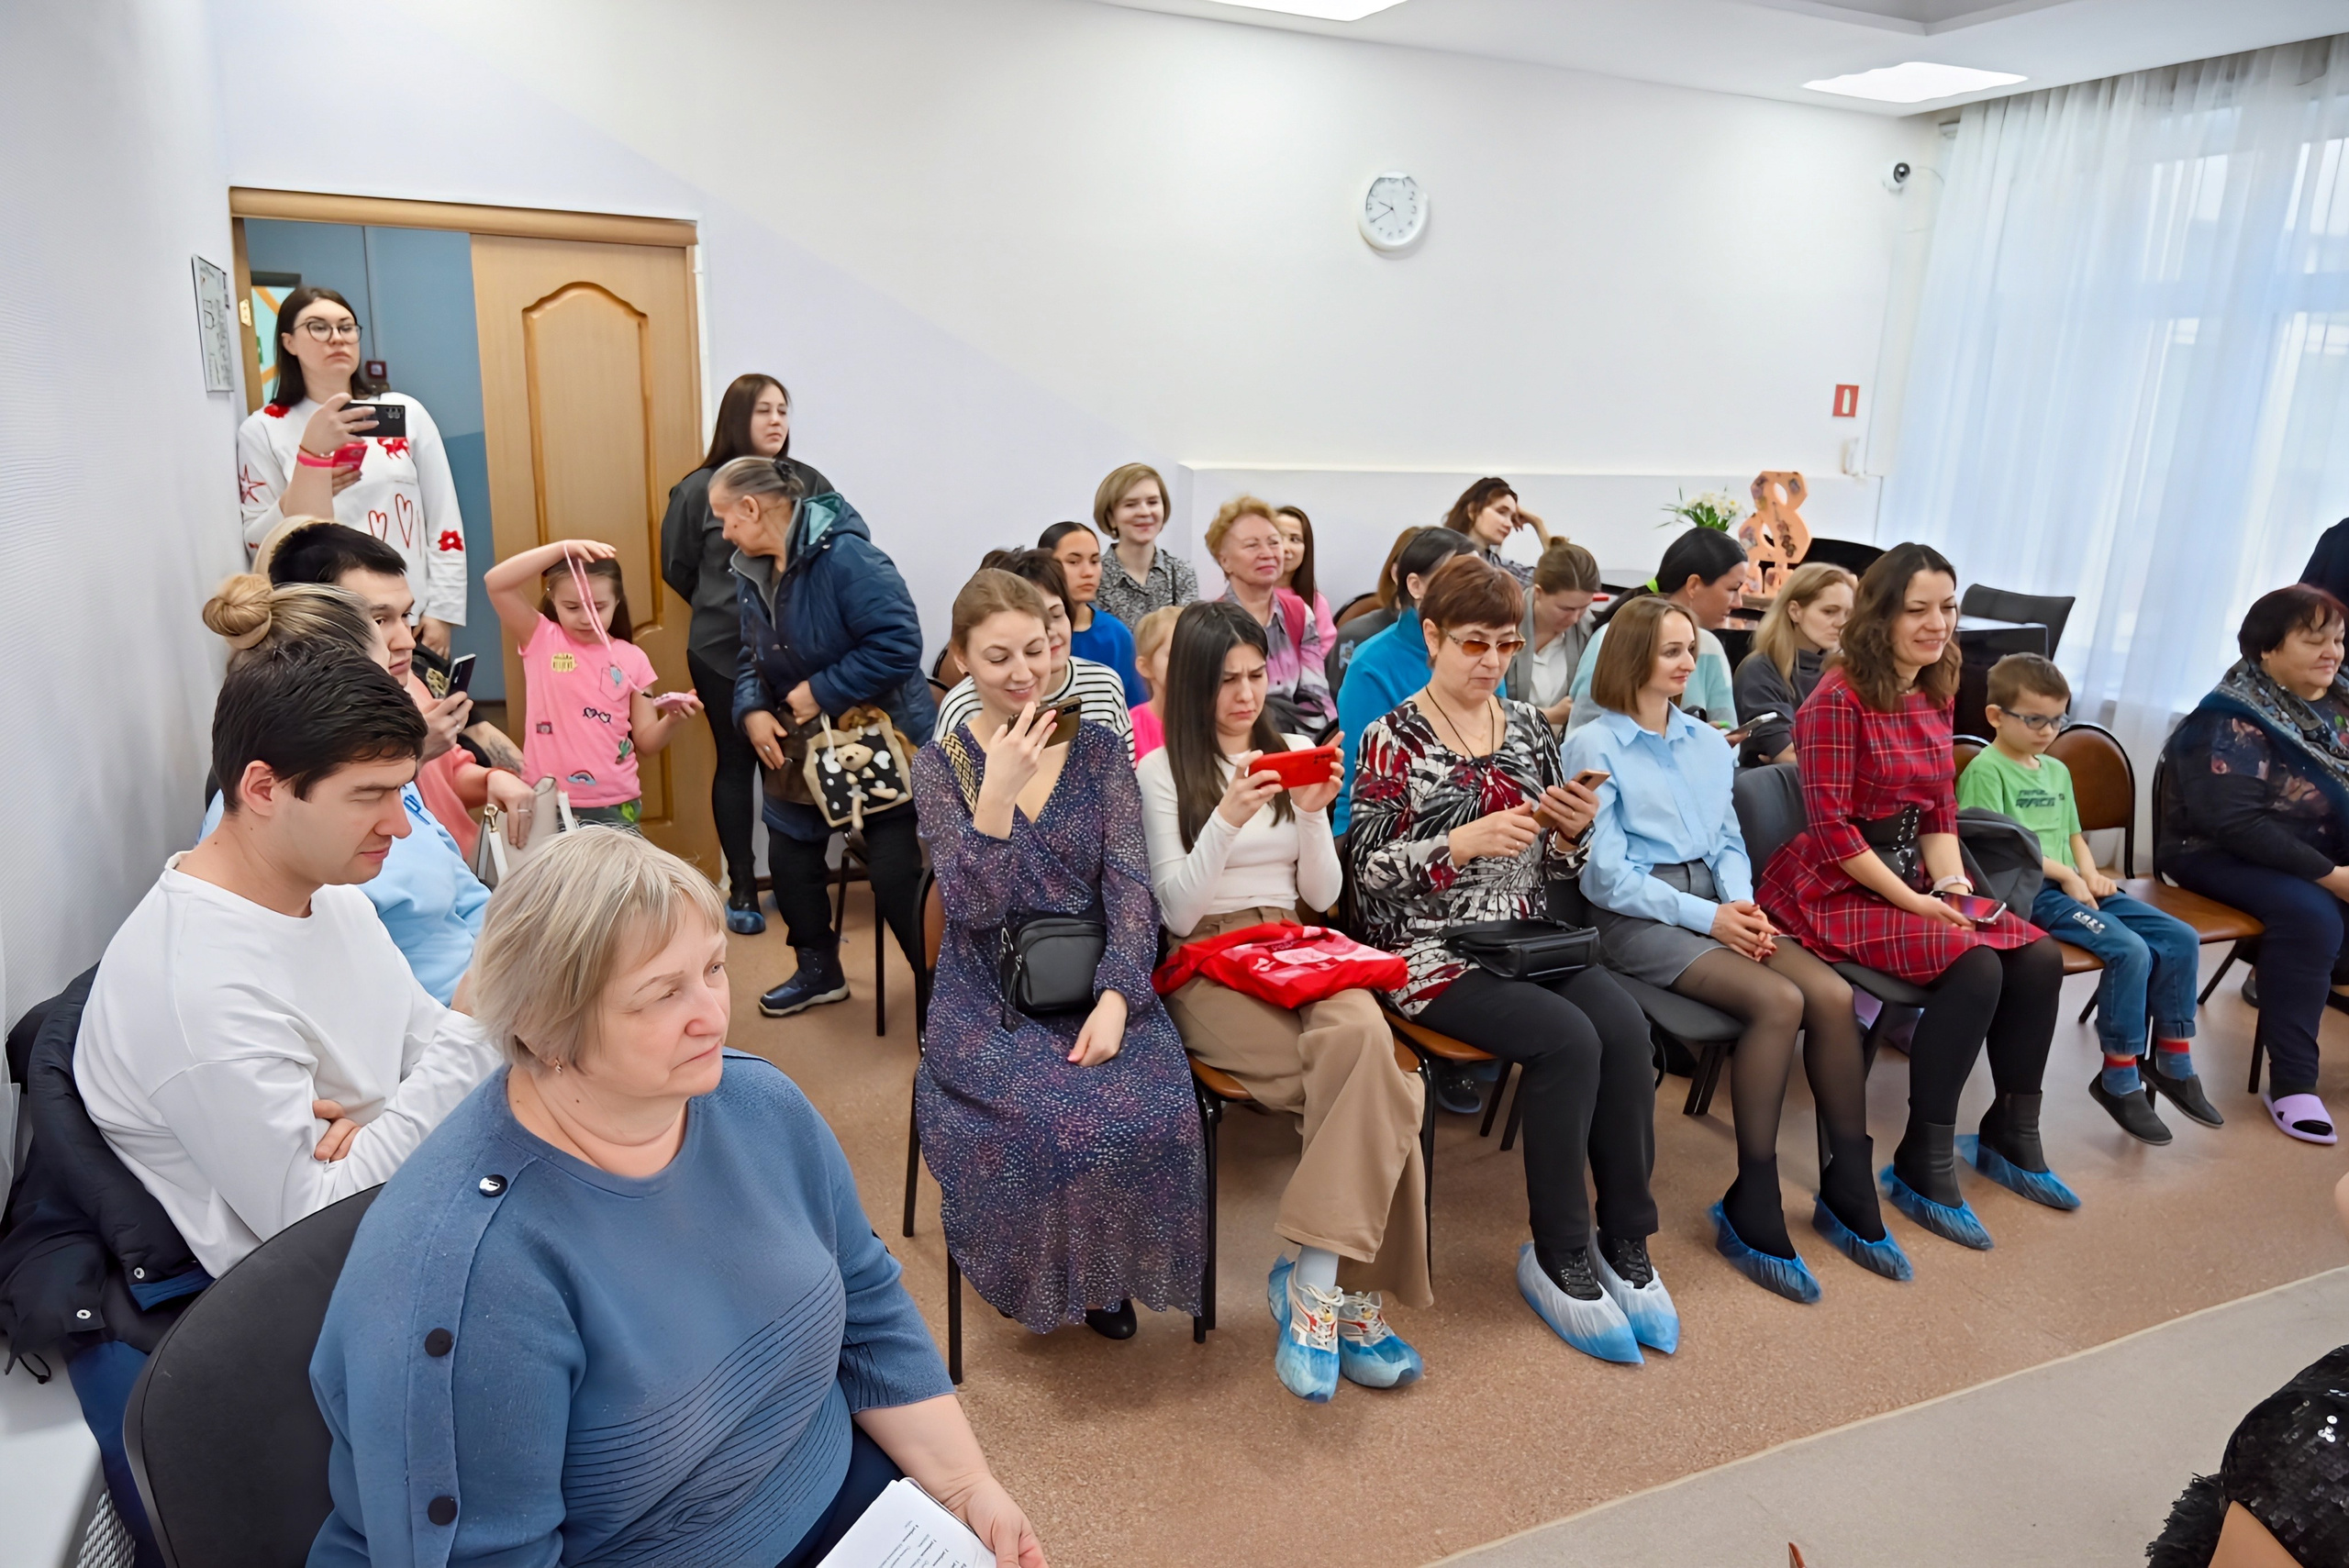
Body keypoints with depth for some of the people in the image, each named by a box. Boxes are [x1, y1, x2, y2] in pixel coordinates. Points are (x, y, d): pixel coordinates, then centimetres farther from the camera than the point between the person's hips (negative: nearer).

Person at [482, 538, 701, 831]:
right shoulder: (540, 639, 2)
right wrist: (563, 548, -20)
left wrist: (672, 720, -17)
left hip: (615, 806, 1)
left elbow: (645, 742, 5)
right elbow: (495, 582, -13)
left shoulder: (632, 658, 4)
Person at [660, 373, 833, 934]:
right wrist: (724, 606, 13)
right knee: (737, 761, 9)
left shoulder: (808, 484, -1)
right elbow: (677, 569, 8)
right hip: (722, 651, 0)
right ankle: (742, 888, 19)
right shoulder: (699, 489, -2)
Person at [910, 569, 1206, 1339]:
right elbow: (974, 909, -11)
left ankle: (1107, 1270, 5)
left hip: (1097, 980, 2)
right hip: (990, 997, -1)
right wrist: (997, 792, -24)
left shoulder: (1098, 749, 4)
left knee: (1154, 1114, -25)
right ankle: (1040, 1275, 4)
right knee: (1051, 1118, -29)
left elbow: (1130, 885, -3)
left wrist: (1117, 996, -19)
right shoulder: (940, 764, 0)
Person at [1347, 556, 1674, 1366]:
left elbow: (1557, 868, 16)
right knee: (1567, 1038, -27)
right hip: (1431, 949, -5)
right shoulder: (1393, 739, -2)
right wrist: (1465, 842, -20)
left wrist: (1570, 831, -7)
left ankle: (1626, 1246, -7)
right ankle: (1558, 1257, -9)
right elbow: (1367, 869, -8)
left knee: (1625, 1027, -22)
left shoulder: (1527, 726, 12)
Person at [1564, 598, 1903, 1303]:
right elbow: (1606, 874, -9)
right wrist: (1706, 918, -14)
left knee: (1833, 993, -18)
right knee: (1778, 1001, -27)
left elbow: (1729, 841, 16)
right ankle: (1751, 1210, -15)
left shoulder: (1708, 743, 18)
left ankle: (1848, 1189, -4)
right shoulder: (1594, 746, -3)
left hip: (1712, 899, 6)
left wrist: (1742, 906, -5)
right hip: (1636, 916, -6)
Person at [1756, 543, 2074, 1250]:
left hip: (1912, 880, 8)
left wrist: (1953, 886, -4)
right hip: (1834, 891, -8)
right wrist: (1913, 901, -16)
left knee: (2038, 957, -8)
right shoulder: (1839, 698, -15)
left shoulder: (1935, 695, 10)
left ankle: (2011, 1136, 13)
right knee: (1974, 967, -25)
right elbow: (1832, 830, -18)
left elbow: (1940, 812, 13)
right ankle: (1923, 1167, -10)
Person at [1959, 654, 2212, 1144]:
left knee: (2180, 938, -3)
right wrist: (2063, 873, -14)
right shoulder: (1986, 770, -8)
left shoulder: (2057, 771, 21)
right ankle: (2119, 1080, -10)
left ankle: (2173, 1062, 8)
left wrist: (2090, 873, 7)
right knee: (2130, 951, -25)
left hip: (2073, 886, 9)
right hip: (2029, 892, -9)